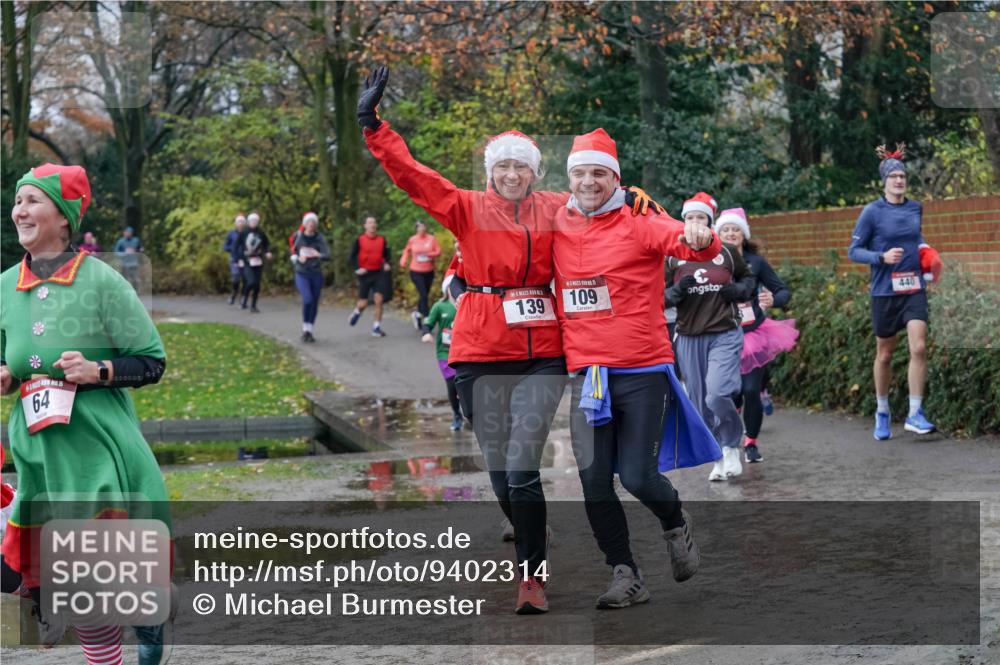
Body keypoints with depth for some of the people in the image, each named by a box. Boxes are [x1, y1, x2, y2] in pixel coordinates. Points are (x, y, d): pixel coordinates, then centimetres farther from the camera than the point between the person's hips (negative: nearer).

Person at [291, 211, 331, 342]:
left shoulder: (320, 238, -5)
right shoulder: (298, 237, -1)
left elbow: (327, 255, -17)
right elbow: (293, 253, 14)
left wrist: (319, 255, -39)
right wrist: (298, 259, -8)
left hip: (316, 274, 1)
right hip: (302, 274, -1)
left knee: (314, 303, 5)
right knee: (307, 299, -21)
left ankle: (310, 331, 20)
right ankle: (306, 329, -5)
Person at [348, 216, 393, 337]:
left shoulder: (382, 240, 5)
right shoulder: (360, 240, -2)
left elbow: (386, 254, 16)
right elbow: (352, 256, 1)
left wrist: (386, 264, -3)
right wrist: (357, 268, -12)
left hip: (379, 273, 2)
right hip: (365, 273, -2)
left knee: (379, 300, -8)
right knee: (363, 302, 1)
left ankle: (376, 327, 0)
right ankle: (357, 312, 37)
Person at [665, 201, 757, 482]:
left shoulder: (728, 253, 6)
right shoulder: (673, 258, 5)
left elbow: (749, 279, 21)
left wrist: (739, 290, -1)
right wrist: (677, 291, -13)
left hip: (725, 335, -2)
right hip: (689, 339, 2)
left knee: (718, 393, -21)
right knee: (701, 404, 4)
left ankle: (731, 447, 2)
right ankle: (719, 459, 19)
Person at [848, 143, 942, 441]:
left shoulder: (915, 208, 7)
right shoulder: (872, 212, -6)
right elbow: (854, 251, -4)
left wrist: (924, 249, 8)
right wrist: (882, 257, -19)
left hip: (914, 289, 3)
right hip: (885, 291, -2)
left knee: (919, 347, -13)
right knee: (884, 354, 8)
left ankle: (915, 414, -7)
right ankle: (882, 413, 25)